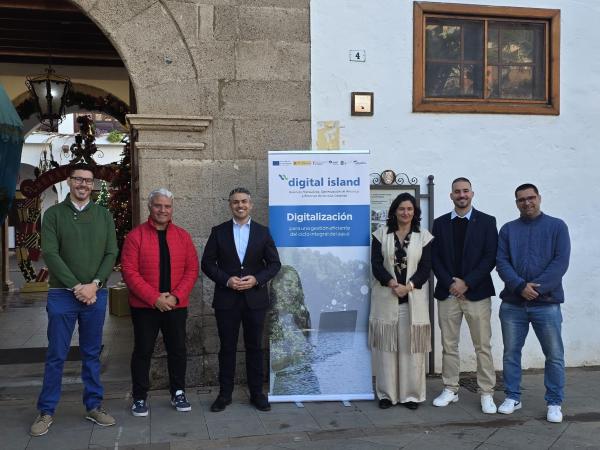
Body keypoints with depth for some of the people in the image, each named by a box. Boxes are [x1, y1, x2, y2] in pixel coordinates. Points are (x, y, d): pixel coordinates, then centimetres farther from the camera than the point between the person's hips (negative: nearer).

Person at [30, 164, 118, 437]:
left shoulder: (104, 215, 7)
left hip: (96, 295, 2)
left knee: (92, 354, 11)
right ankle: (46, 411, 16)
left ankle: (94, 406, 21)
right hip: (62, 294, -2)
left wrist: (94, 284, -11)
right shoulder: (53, 214, 1)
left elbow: (111, 253, 2)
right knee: (56, 355, 4)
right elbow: (50, 254, -8)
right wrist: (76, 286, -14)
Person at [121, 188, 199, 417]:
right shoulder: (135, 235, -5)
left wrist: (176, 297, -11)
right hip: (144, 306, -2)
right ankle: (140, 398, 20)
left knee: (178, 350, 10)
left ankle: (178, 393, 25)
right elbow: (129, 272, -11)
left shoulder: (183, 236, 5)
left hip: (176, 305, 3)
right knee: (143, 352, 6)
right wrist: (155, 298, -16)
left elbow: (192, 269, 2)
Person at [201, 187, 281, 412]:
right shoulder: (218, 231, 3)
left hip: (255, 298, 1)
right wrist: (226, 280, -13)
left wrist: (256, 279, -12)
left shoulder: (262, 232, 4)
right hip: (226, 299, 0)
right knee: (227, 348, 6)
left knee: (254, 347, 8)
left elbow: (274, 264, 4)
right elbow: (207, 263, 1)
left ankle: (257, 393, 18)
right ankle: (225, 394, 17)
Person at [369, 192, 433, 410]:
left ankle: (411, 394, 12)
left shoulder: (424, 236, 6)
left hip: (414, 298, 0)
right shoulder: (381, 234, 5)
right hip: (386, 297, 0)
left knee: (411, 347, 3)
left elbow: (426, 267, -1)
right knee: (386, 347, 3)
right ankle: (387, 394, 12)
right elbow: (376, 264, -2)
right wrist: (392, 284, -16)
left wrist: (408, 287, -15)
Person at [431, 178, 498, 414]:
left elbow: (490, 257, -5)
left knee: (483, 346, 1)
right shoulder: (440, 223, 8)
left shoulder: (487, 221, 2)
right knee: (448, 345, 8)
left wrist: (466, 283, -12)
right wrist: (450, 283, -9)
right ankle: (450, 390, 19)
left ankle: (486, 394, 11)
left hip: (476, 293, -2)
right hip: (447, 293, 2)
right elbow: (435, 258, 4)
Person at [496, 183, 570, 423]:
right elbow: (501, 262, -1)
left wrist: (537, 287, -15)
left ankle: (554, 403, 15)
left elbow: (561, 262, -6)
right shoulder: (508, 229, 9)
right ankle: (512, 397, 21)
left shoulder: (557, 226, 3)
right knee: (511, 353, 8)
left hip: (547, 303, -2)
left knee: (554, 356, 2)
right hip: (512, 303, 2)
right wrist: (520, 286, -16)